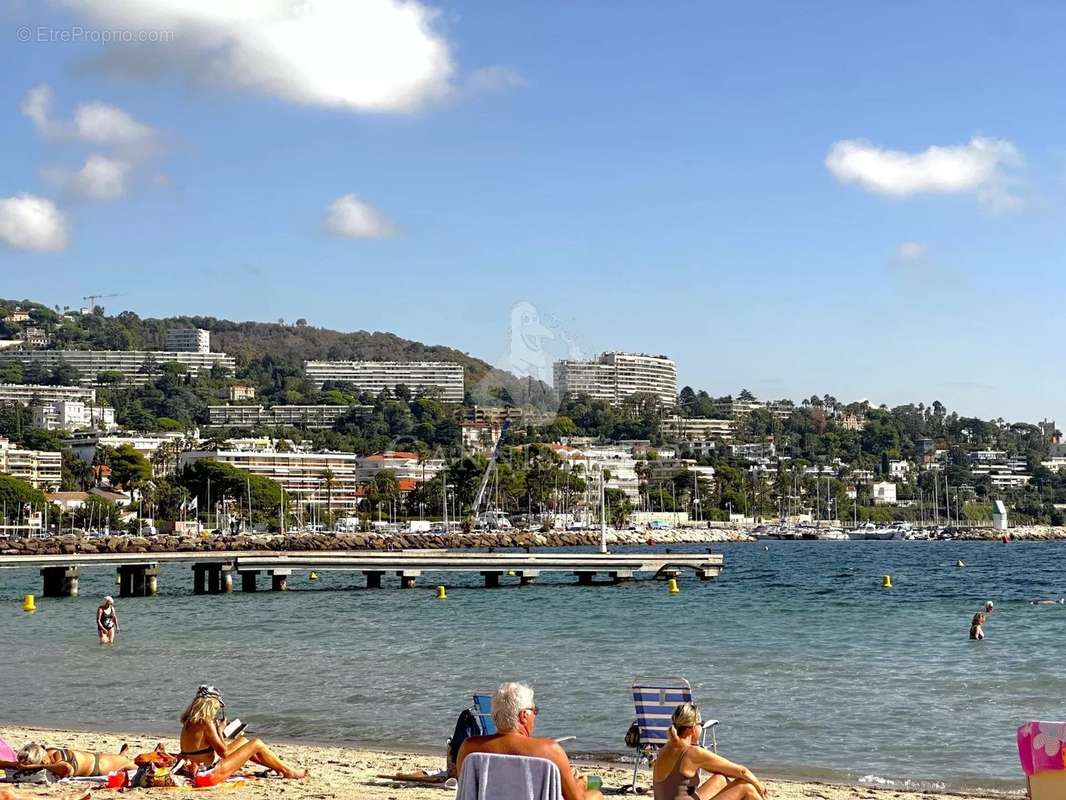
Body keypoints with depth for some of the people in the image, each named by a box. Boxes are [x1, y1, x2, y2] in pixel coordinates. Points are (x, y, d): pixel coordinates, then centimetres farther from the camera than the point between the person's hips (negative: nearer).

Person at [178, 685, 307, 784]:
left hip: (196, 772, 9)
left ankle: (276, 766, 31)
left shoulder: (188, 722, 5)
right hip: (209, 775, -9)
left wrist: (216, 728, 8)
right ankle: (287, 771, 15)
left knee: (242, 741, 24)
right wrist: (220, 730, -3)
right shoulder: (206, 723, -21)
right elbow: (223, 752, -16)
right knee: (257, 744, 0)